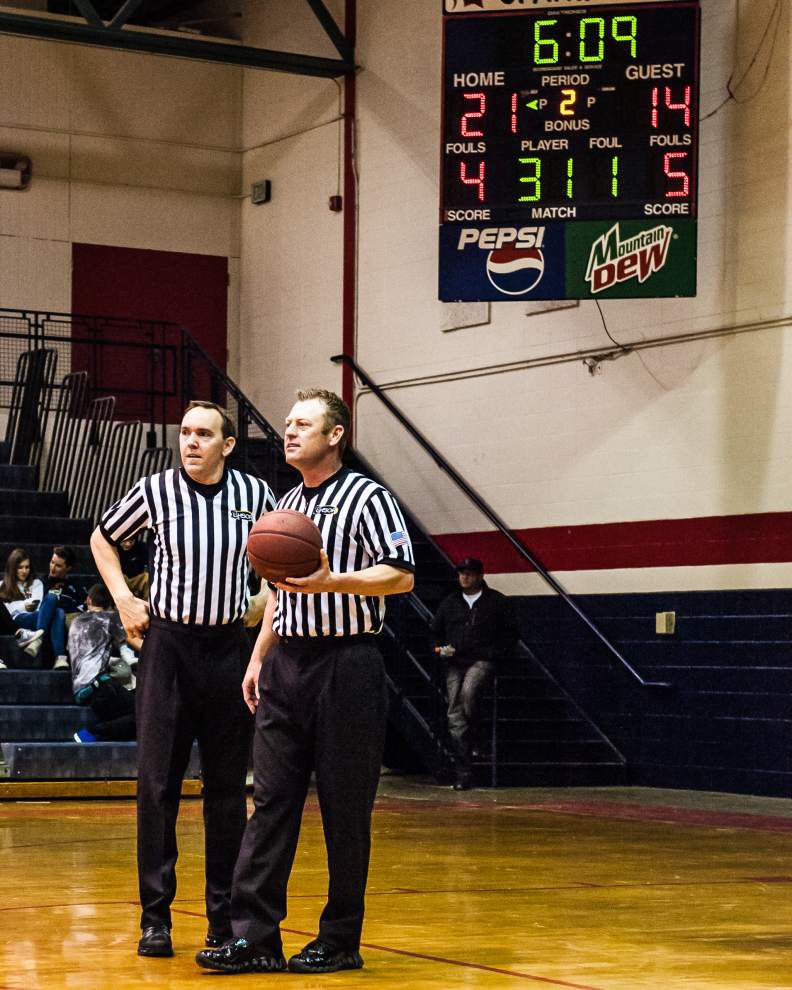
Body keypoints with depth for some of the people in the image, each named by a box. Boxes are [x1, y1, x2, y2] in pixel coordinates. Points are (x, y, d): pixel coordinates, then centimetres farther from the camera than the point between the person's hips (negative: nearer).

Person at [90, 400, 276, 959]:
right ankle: (156, 917, 5)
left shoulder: (255, 494, 1)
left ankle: (224, 915, 14)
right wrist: (123, 599, 5)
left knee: (228, 788, 6)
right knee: (158, 783, -2)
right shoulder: (156, 492, -2)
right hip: (169, 645, -1)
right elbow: (103, 539, 15)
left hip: (230, 649, 1)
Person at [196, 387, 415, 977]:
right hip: (286, 664, 7)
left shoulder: (367, 497, -5)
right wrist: (259, 658, 19)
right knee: (271, 801, 2)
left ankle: (341, 940, 8)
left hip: (346, 666, -7)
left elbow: (401, 576, -13)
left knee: (345, 810, 0)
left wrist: (331, 581, -24)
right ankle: (256, 935, 3)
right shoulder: (286, 505, 19)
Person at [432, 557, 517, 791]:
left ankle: (472, 739, -15)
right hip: (454, 664, 4)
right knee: (455, 715, -8)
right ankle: (463, 772, -7)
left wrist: (492, 653, -5)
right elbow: (436, 632, 28)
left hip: (482, 661, -3)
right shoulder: (449, 603, 18)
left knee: (468, 691, -35)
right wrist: (441, 648, 7)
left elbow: (510, 633, 8)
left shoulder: (497, 602, 8)